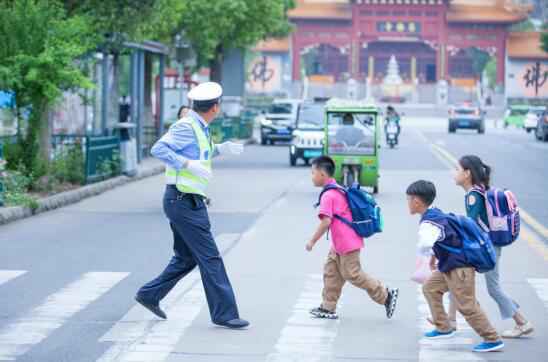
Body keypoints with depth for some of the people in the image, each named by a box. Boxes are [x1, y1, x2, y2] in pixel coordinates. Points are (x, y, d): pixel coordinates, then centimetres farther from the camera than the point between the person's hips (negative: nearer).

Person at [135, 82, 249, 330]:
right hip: (183, 201, -10)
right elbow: (158, 149, -23)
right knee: (209, 257, -7)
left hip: (188, 203, 10)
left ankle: (149, 295, 24)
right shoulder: (186, 126, -15)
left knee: (187, 258, 16)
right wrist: (188, 164, -30)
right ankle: (223, 313, -5)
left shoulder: (198, 128, 14)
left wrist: (219, 150, 19)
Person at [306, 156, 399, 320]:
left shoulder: (328, 196, -20)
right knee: (331, 272, 13)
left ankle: (386, 295, 7)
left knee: (353, 275, -1)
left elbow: (326, 222, -27)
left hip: (347, 244, -10)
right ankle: (328, 308, 18)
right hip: (339, 244, 10)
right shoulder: (338, 189, 10)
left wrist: (312, 241, -19)